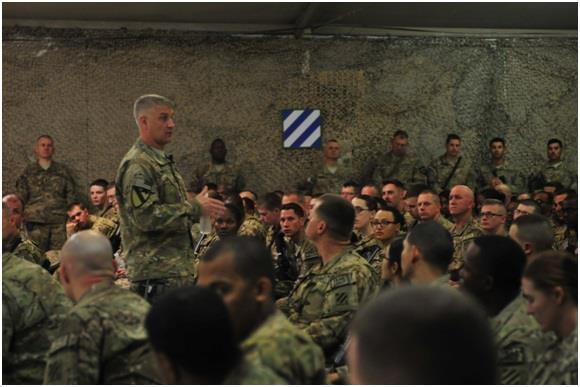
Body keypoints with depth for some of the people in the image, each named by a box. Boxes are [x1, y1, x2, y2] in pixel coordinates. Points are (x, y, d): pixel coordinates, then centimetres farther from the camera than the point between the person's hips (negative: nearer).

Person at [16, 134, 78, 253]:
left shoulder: (63, 170, 15)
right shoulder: (29, 172, 13)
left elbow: (71, 194, 14)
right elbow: (20, 197, 11)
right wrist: (19, 218, 2)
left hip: (60, 221, 1)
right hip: (36, 222, -1)